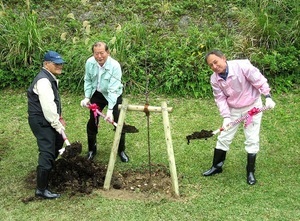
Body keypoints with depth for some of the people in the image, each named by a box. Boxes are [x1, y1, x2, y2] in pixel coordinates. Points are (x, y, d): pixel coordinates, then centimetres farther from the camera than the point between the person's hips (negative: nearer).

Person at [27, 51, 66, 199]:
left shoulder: (51, 78, 13)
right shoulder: (43, 80, -22)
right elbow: (47, 106, -26)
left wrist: (58, 118, 12)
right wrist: (57, 124, -18)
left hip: (47, 119, 11)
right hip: (41, 121, -11)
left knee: (58, 142, 28)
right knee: (47, 152, -12)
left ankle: (47, 168, 50)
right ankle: (41, 189, -5)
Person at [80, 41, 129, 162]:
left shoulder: (115, 66, -29)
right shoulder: (90, 62, -16)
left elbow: (113, 89, -33)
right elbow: (88, 81, 1)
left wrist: (110, 110, -38)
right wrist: (87, 97, -8)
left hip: (113, 95, -3)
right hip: (97, 94, 3)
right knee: (92, 121, 5)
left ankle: (121, 150, 15)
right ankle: (92, 149, 25)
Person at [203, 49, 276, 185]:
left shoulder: (242, 66, -26)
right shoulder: (214, 79, -11)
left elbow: (259, 80, -20)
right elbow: (220, 99, -9)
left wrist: (268, 97, -24)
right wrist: (226, 117, -19)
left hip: (252, 107, -4)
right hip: (233, 110, 4)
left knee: (252, 140, 0)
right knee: (224, 137, 8)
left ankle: (250, 171, 15)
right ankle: (217, 166, 26)